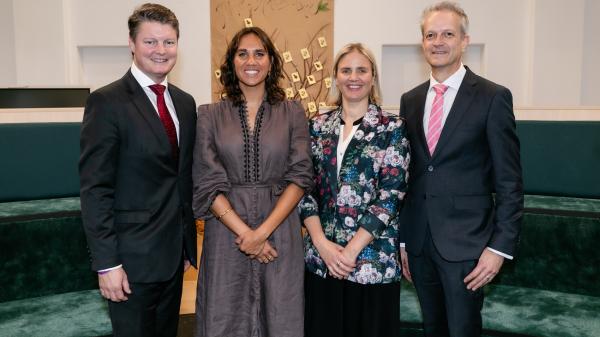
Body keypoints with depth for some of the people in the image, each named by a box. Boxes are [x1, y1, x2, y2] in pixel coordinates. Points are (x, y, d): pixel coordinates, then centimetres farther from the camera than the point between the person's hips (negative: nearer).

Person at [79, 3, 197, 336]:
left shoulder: (184, 102, 8)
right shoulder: (107, 102, -12)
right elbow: (95, 189, -14)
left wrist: (187, 243, 11)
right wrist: (106, 262, -16)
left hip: (174, 252, 6)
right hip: (132, 257, -6)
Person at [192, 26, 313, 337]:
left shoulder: (292, 113, 2)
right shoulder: (210, 116, 1)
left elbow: (300, 176, -4)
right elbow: (208, 183, -3)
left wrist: (263, 231, -13)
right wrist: (245, 232, -12)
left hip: (279, 231, 0)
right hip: (227, 231, 0)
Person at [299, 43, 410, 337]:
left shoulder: (392, 128, -3)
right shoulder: (317, 126, 6)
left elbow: (390, 196, -9)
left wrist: (352, 250, -13)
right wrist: (320, 242, -9)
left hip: (373, 258, -2)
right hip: (320, 257, 3)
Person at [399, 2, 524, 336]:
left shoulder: (493, 97, -7)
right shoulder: (410, 100, 7)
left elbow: (510, 181, -8)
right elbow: (405, 174, 10)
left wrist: (500, 246, -13)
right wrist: (401, 238, 9)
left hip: (466, 242, -4)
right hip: (418, 242, 5)